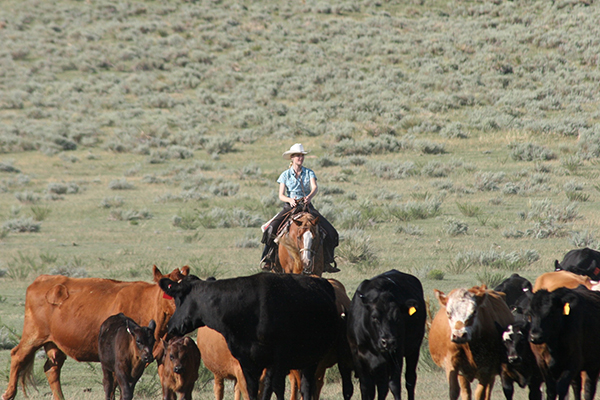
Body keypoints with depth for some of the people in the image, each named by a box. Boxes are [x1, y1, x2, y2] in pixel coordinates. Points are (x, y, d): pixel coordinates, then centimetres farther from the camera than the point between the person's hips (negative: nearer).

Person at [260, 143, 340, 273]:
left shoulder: (309, 173, 6)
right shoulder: (285, 175, 4)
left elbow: (315, 188, -11)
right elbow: (281, 195, -1)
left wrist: (310, 197, -33)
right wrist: (290, 200, -24)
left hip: (307, 206, 1)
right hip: (290, 207, -1)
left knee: (329, 231, -16)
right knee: (272, 228, -25)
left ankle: (327, 261, -4)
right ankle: (268, 259, -12)